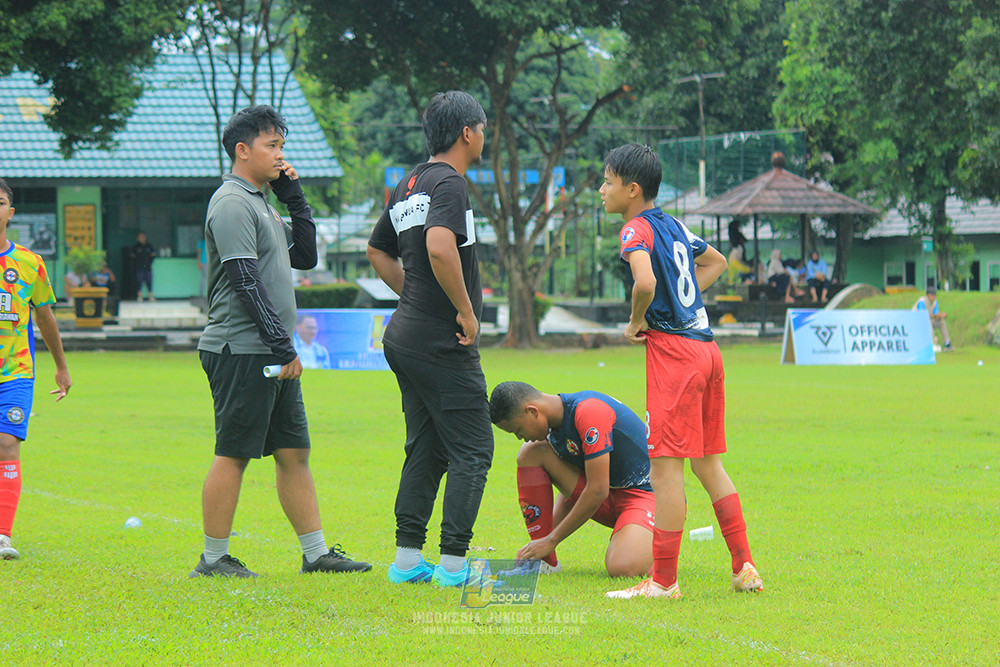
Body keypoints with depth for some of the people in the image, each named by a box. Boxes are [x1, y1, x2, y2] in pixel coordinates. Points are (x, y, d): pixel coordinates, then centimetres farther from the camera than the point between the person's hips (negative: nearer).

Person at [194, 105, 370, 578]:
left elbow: (305, 256, 24)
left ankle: (316, 553, 13)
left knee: (294, 452, 9)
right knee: (232, 454, -5)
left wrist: (294, 198, 14)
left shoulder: (260, 203, 19)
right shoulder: (232, 204, -12)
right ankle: (213, 559, 1)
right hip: (241, 352, -10)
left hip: (273, 356, 10)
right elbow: (246, 282, -18)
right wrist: (283, 346, -19)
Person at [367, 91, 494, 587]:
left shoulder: (408, 185, 15)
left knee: (426, 450, 14)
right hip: (443, 343, -9)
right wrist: (466, 310, -20)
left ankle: (407, 559, 14)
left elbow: (378, 251, 26)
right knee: (471, 451, -4)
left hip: (405, 337, 9)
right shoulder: (449, 182, -14)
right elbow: (439, 248, -30)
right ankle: (454, 562, -6)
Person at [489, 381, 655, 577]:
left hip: (643, 492, -8)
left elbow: (597, 491, -26)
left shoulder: (589, 412, -26)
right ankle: (545, 561, -7)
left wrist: (551, 540, -19)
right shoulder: (553, 423, 2)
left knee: (621, 569, -35)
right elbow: (570, 487, 13)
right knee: (530, 453, -8)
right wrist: (543, 536, 1)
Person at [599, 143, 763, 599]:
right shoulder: (674, 226, 16)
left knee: (665, 466, -6)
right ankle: (744, 567, 13)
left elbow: (646, 282, -29)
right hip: (706, 346, 9)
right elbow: (716, 262, 34)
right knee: (707, 464, 14)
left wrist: (635, 322, -11)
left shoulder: (637, 230, -9)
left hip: (672, 351, -9)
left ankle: (664, 580, -4)